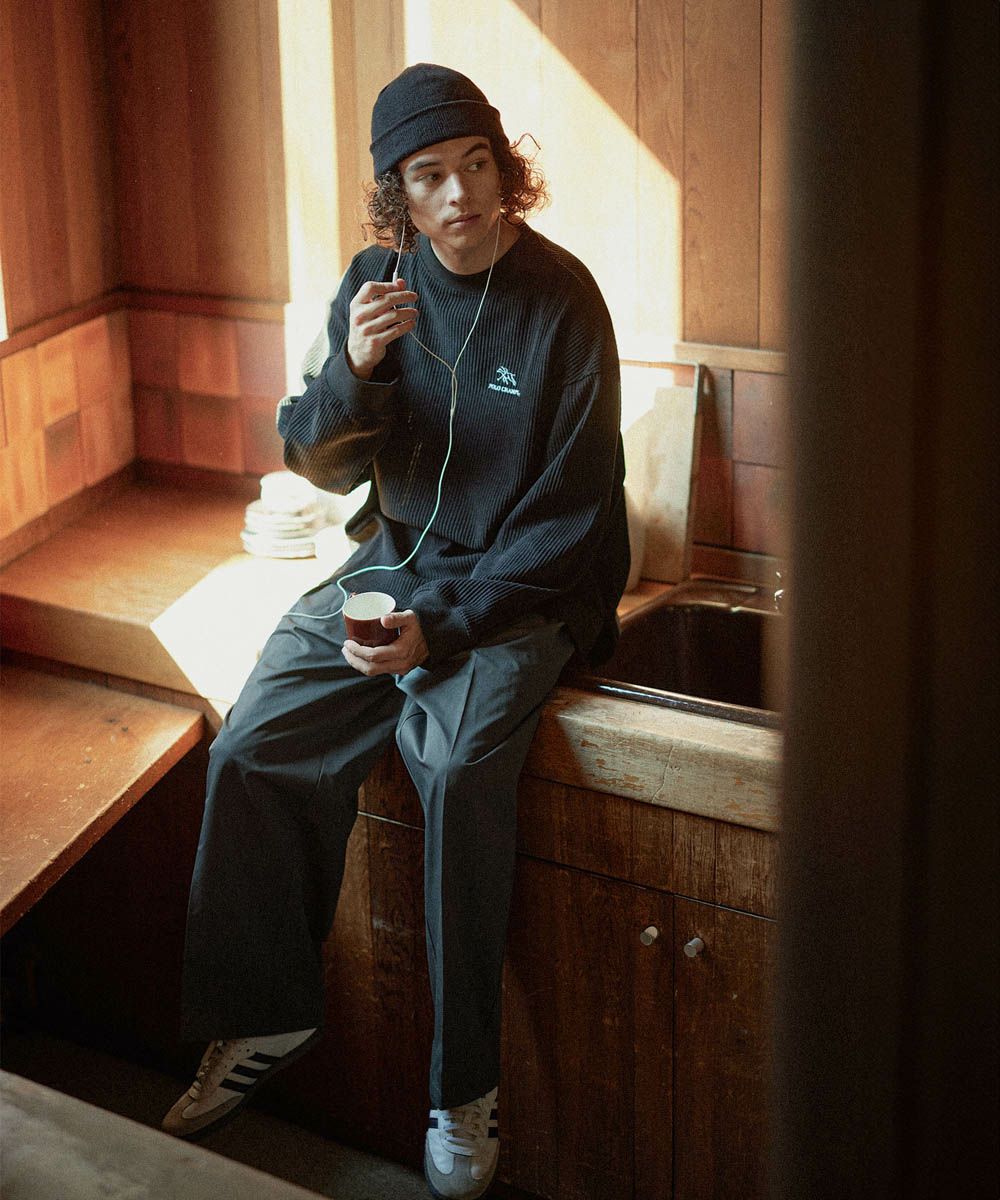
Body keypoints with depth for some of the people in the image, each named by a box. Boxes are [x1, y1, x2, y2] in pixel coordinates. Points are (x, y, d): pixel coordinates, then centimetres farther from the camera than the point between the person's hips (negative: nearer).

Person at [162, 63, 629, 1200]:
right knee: (250, 748, -14)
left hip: (519, 588, -5)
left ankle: (465, 1082, -17)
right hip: (398, 555, 5)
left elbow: (567, 516, -12)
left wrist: (443, 627, -20)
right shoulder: (377, 282, 2)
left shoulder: (560, 302, -12)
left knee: (460, 766, -32)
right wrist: (355, 368, -18)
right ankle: (265, 1016, 7)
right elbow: (320, 460, 4)